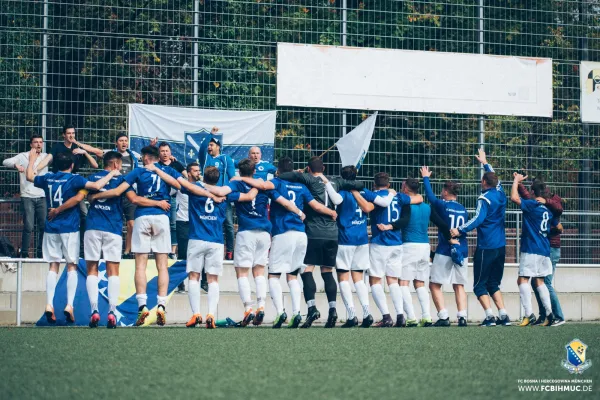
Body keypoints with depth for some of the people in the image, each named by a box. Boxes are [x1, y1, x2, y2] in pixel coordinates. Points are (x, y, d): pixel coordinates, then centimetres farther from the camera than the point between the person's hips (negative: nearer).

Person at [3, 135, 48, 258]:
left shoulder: (46, 157, 12)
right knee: (28, 226, -9)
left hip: (42, 197, 3)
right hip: (27, 197, -3)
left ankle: (40, 253, 13)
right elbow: (5, 162, -8)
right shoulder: (23, 156, 1)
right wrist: (16, 165, -29)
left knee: (43, 226, 2)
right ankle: (24, 253, 0)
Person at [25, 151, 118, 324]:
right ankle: (69, 305, -8)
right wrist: (111, 174, -5)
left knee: (53, 266, 7)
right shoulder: (74, 179, -7)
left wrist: (32, 158, 41)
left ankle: (49, 304, -4)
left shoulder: (48, 179, 7)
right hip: (70, 228, -4)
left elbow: (29, 176, 26)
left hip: (51, 228, 4)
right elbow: (96, 186, -20)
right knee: (72, 266, 3)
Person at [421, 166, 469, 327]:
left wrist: (426, 178, 21)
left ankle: (443, 317, -8)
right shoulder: (463, 209, 9)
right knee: (459, 286, 8)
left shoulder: (442, 205, -6)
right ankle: (462, 317, -3)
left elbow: (430, 196, 9)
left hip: (444, 251, -5)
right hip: (462, 251, 5)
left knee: (435, 285, 2)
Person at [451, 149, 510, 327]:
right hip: (500, 246, 7)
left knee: (480, 285, -2)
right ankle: (503, 315, 5)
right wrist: (485, 163, 42)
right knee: (494, 284, 15)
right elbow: (495, 178, 29)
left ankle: (489, 316, -14)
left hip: (486, 247, -7)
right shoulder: (500, 194, 9)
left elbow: (478, 219, -25)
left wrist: (460, 230, -27)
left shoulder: (485, 198, -12)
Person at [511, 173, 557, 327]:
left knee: (523, 279, -9)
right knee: (539, 281, 14)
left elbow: (514, 198, -20)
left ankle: (529, 314, -20)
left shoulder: (532, 205, -10)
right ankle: (549, 313, 7)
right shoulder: (549, 209, 13)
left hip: (531, 249, -8)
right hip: (545, 250, 8)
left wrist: (516, 180, -6)